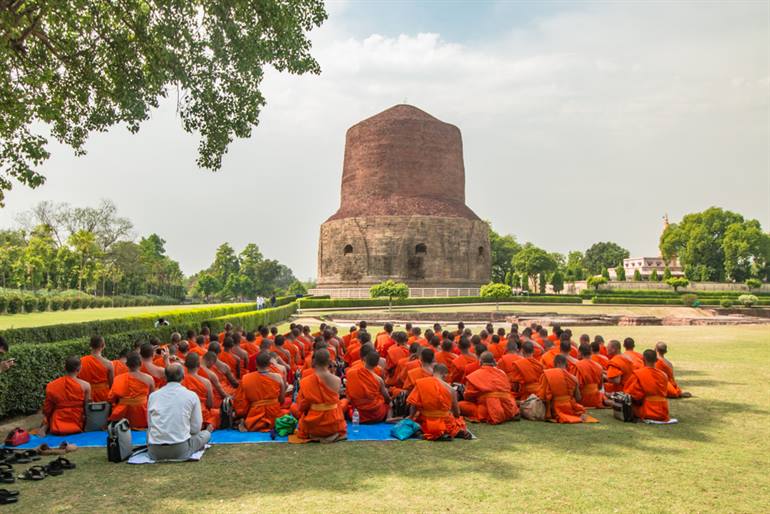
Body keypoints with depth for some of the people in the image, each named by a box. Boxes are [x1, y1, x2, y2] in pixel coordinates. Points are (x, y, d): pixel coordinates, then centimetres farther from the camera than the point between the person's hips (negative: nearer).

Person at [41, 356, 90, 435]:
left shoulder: (51, 386, -6)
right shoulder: (85, 385, -11)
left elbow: (47, 410, 3)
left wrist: (45, 425, 20)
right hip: (77, 427, -2)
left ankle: (44, 429, 3)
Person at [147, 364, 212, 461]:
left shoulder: (153, 395, 6)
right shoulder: (191, 395, -1)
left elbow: (150, 424, 13)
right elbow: (196, 428, 4)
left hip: (155, 452, 3)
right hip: (180, 451, -3)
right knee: (205, 433, 26)